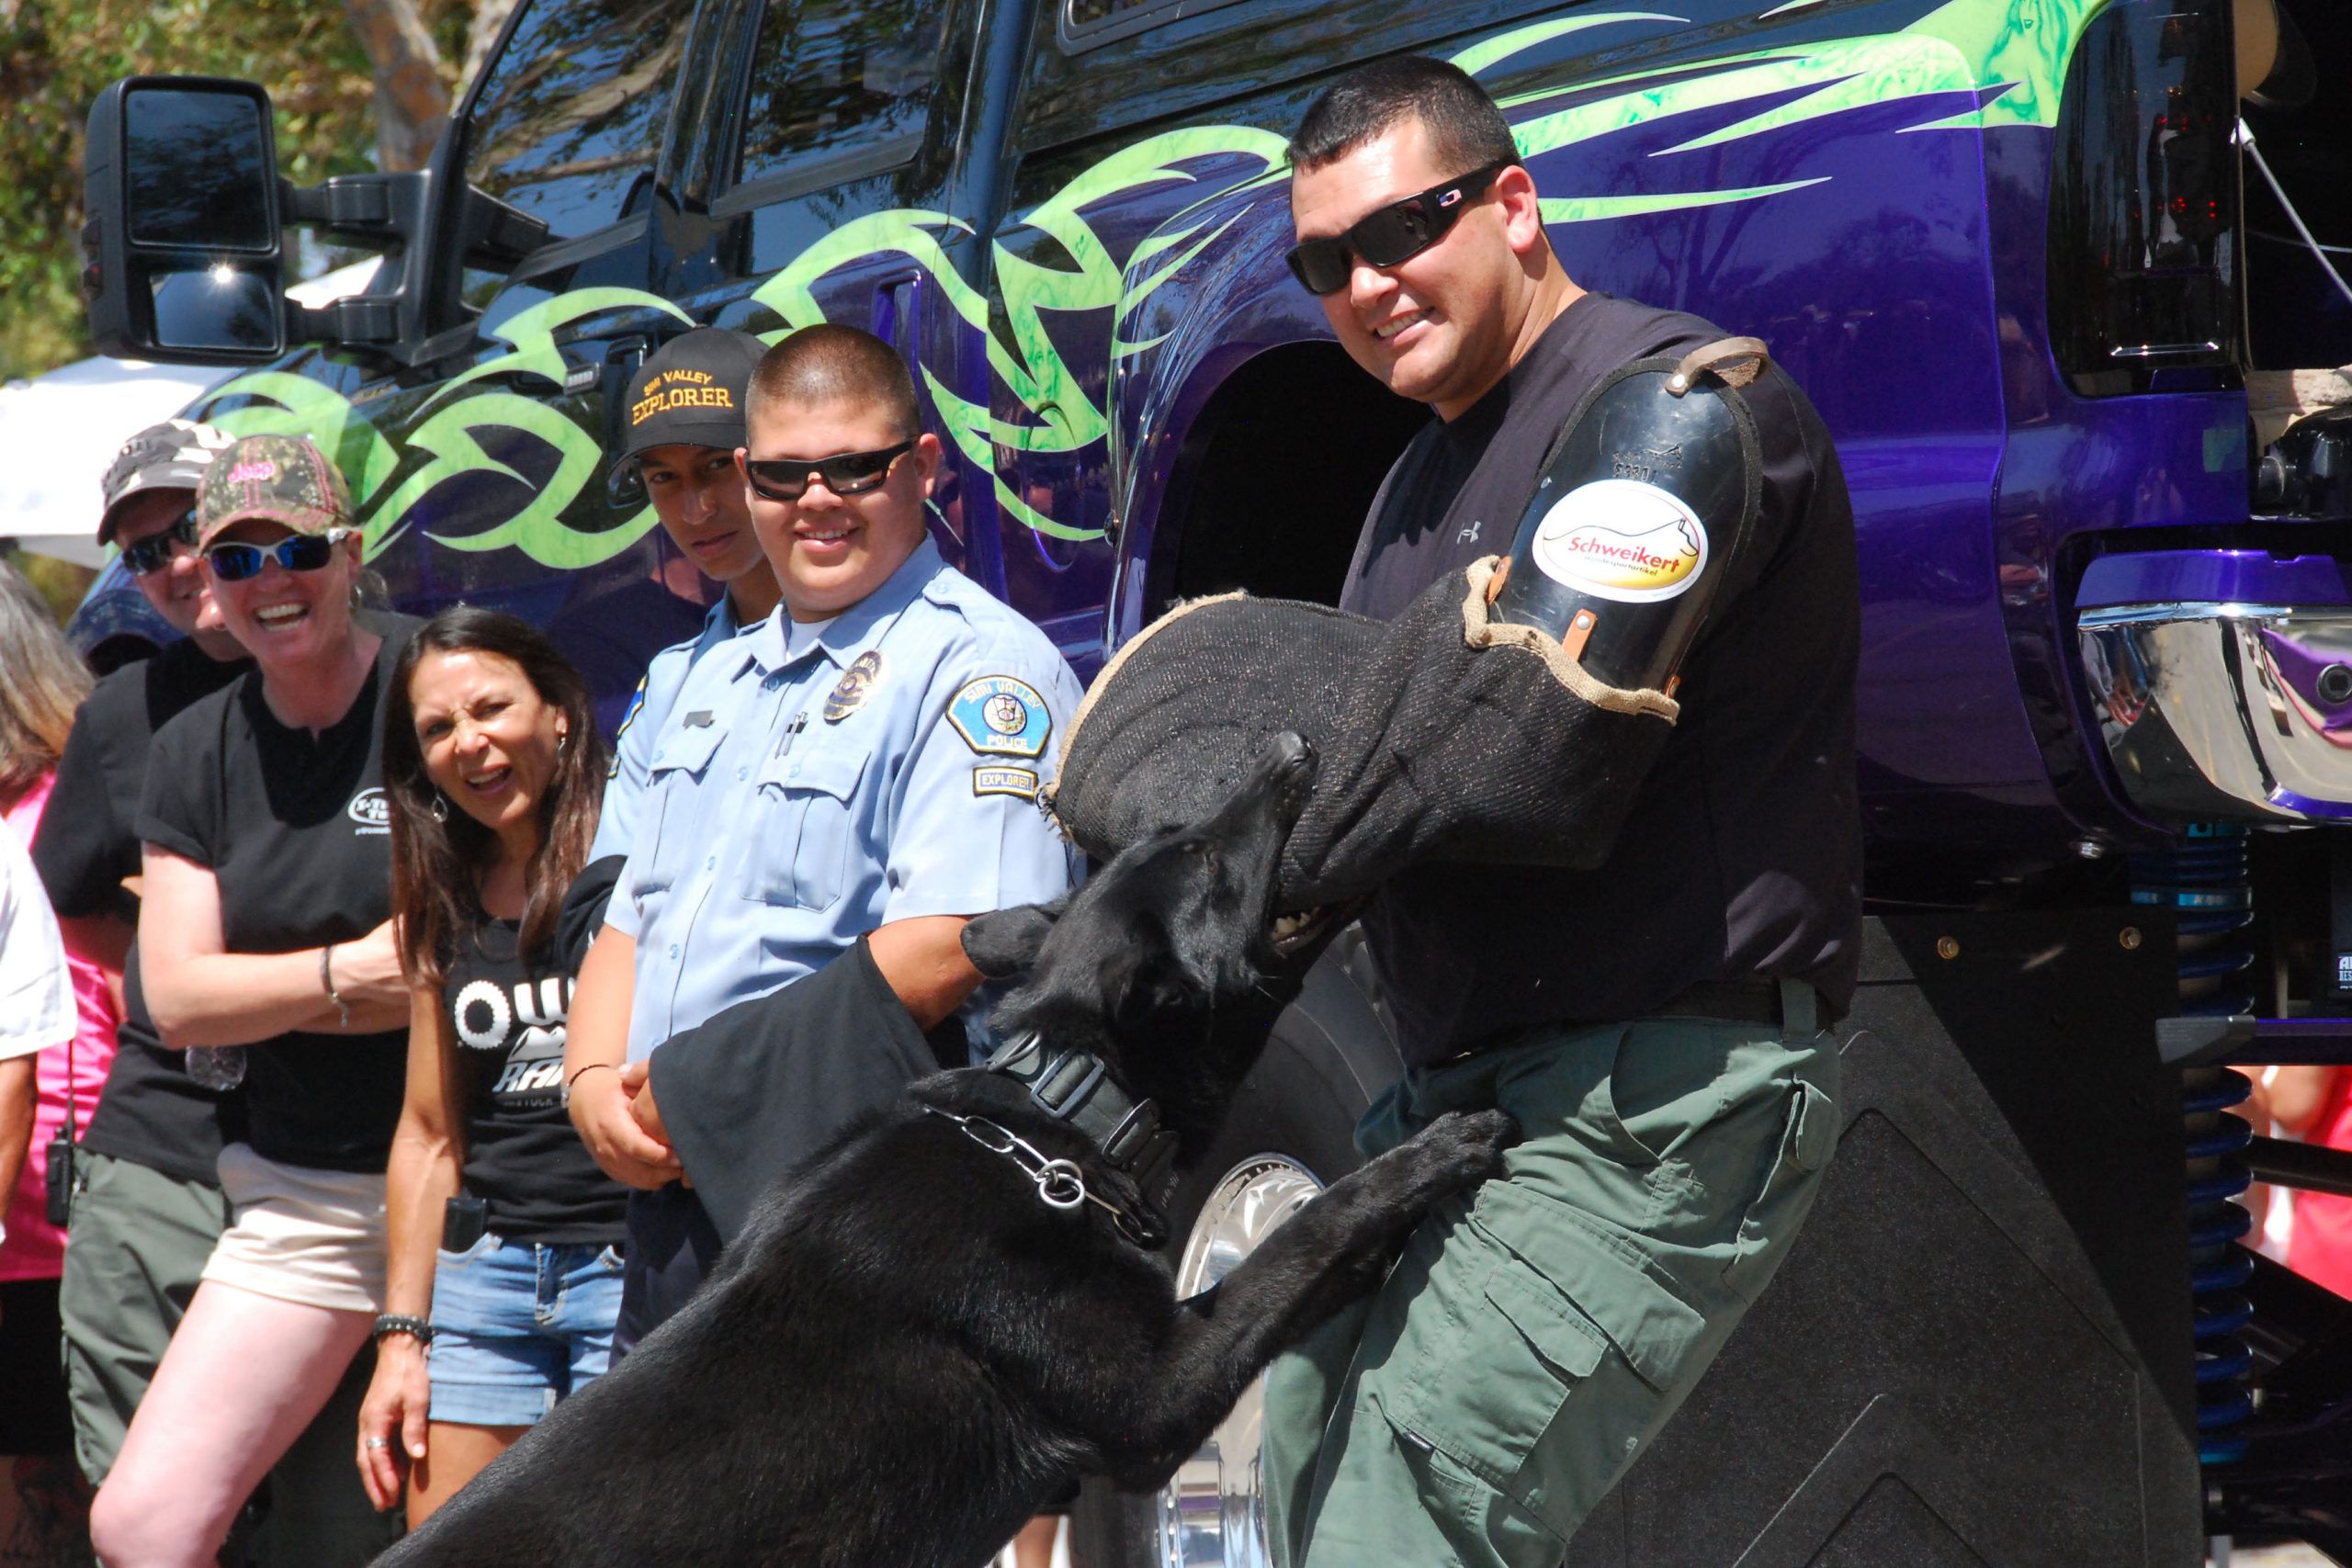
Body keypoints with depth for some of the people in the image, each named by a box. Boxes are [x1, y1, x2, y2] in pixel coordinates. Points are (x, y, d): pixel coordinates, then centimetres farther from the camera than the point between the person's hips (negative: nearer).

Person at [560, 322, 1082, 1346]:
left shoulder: (980, 666, -8)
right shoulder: (718, 682, 20)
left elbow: (950, 947, -20)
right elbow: (631, 922, 23)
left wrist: (711, 1085, -17)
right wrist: (596, 1084, 1)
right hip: (669, 1201, 8)